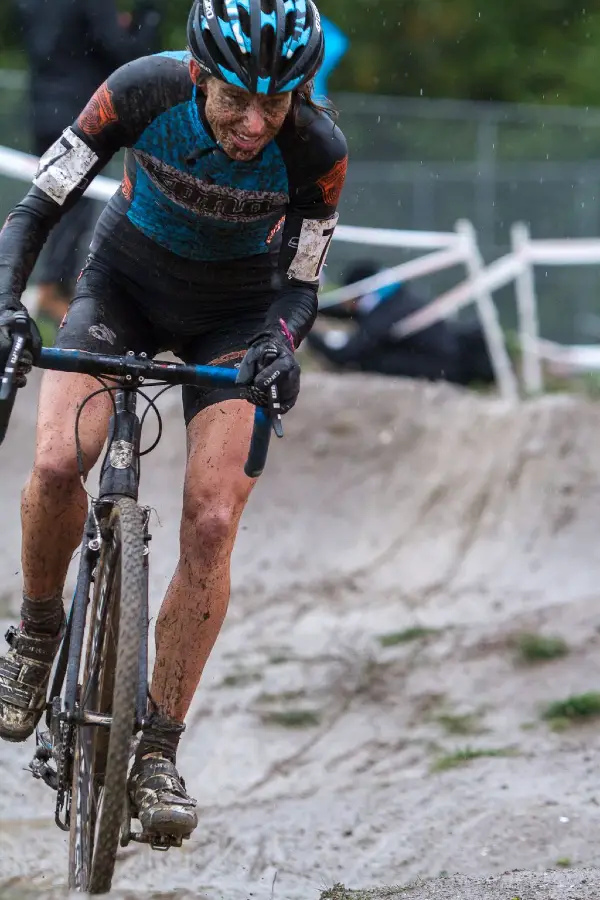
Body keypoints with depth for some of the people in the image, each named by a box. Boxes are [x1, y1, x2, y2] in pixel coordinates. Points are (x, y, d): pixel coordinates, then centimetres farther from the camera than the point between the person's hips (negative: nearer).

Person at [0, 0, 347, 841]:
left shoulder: (317, 151, -28)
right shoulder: (144, 92, -29)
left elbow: (298, 290, -16)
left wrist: (279, 345, -37)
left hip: (234, 314, 0)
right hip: (126, 278, 0)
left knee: (212, 522, -15)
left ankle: (158, 750, -4)